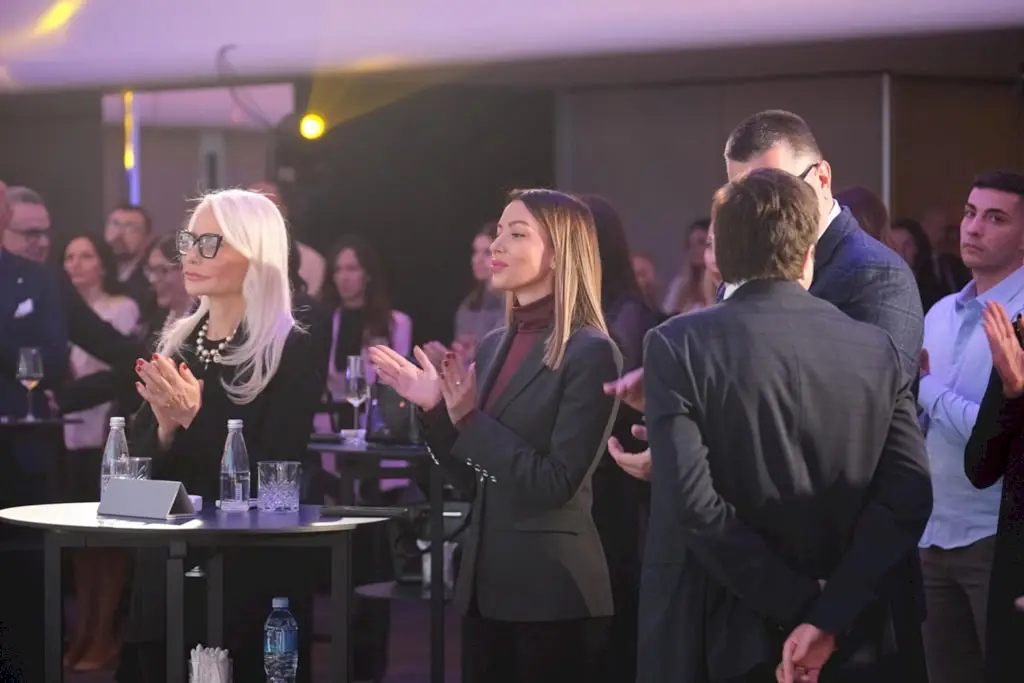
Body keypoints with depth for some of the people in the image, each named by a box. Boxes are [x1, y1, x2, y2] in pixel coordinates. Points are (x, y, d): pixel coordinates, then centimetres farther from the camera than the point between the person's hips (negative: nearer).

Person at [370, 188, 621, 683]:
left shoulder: (591, 352, -11)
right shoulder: (493, 347, 11)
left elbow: (557, 483, -17)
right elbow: (474, 481, 13)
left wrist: (470, 420, -19)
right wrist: (435, 408, 0)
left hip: (551, 590, -7)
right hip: (486, 585, 7)